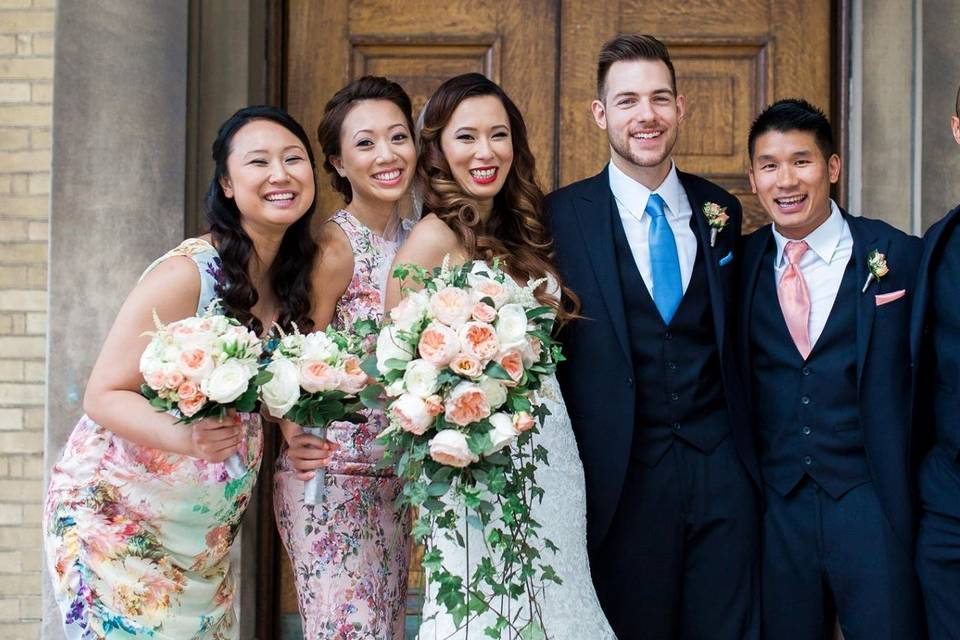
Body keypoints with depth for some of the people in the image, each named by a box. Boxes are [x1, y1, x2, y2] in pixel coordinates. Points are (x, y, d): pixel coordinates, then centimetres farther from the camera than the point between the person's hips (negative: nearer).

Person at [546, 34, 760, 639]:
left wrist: (747, 450, 8)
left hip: (722, 470, 3)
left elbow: (731, 338, 13)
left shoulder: (720, 211, 7)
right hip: (622, 476, -3)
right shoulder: (561, 217, -5)